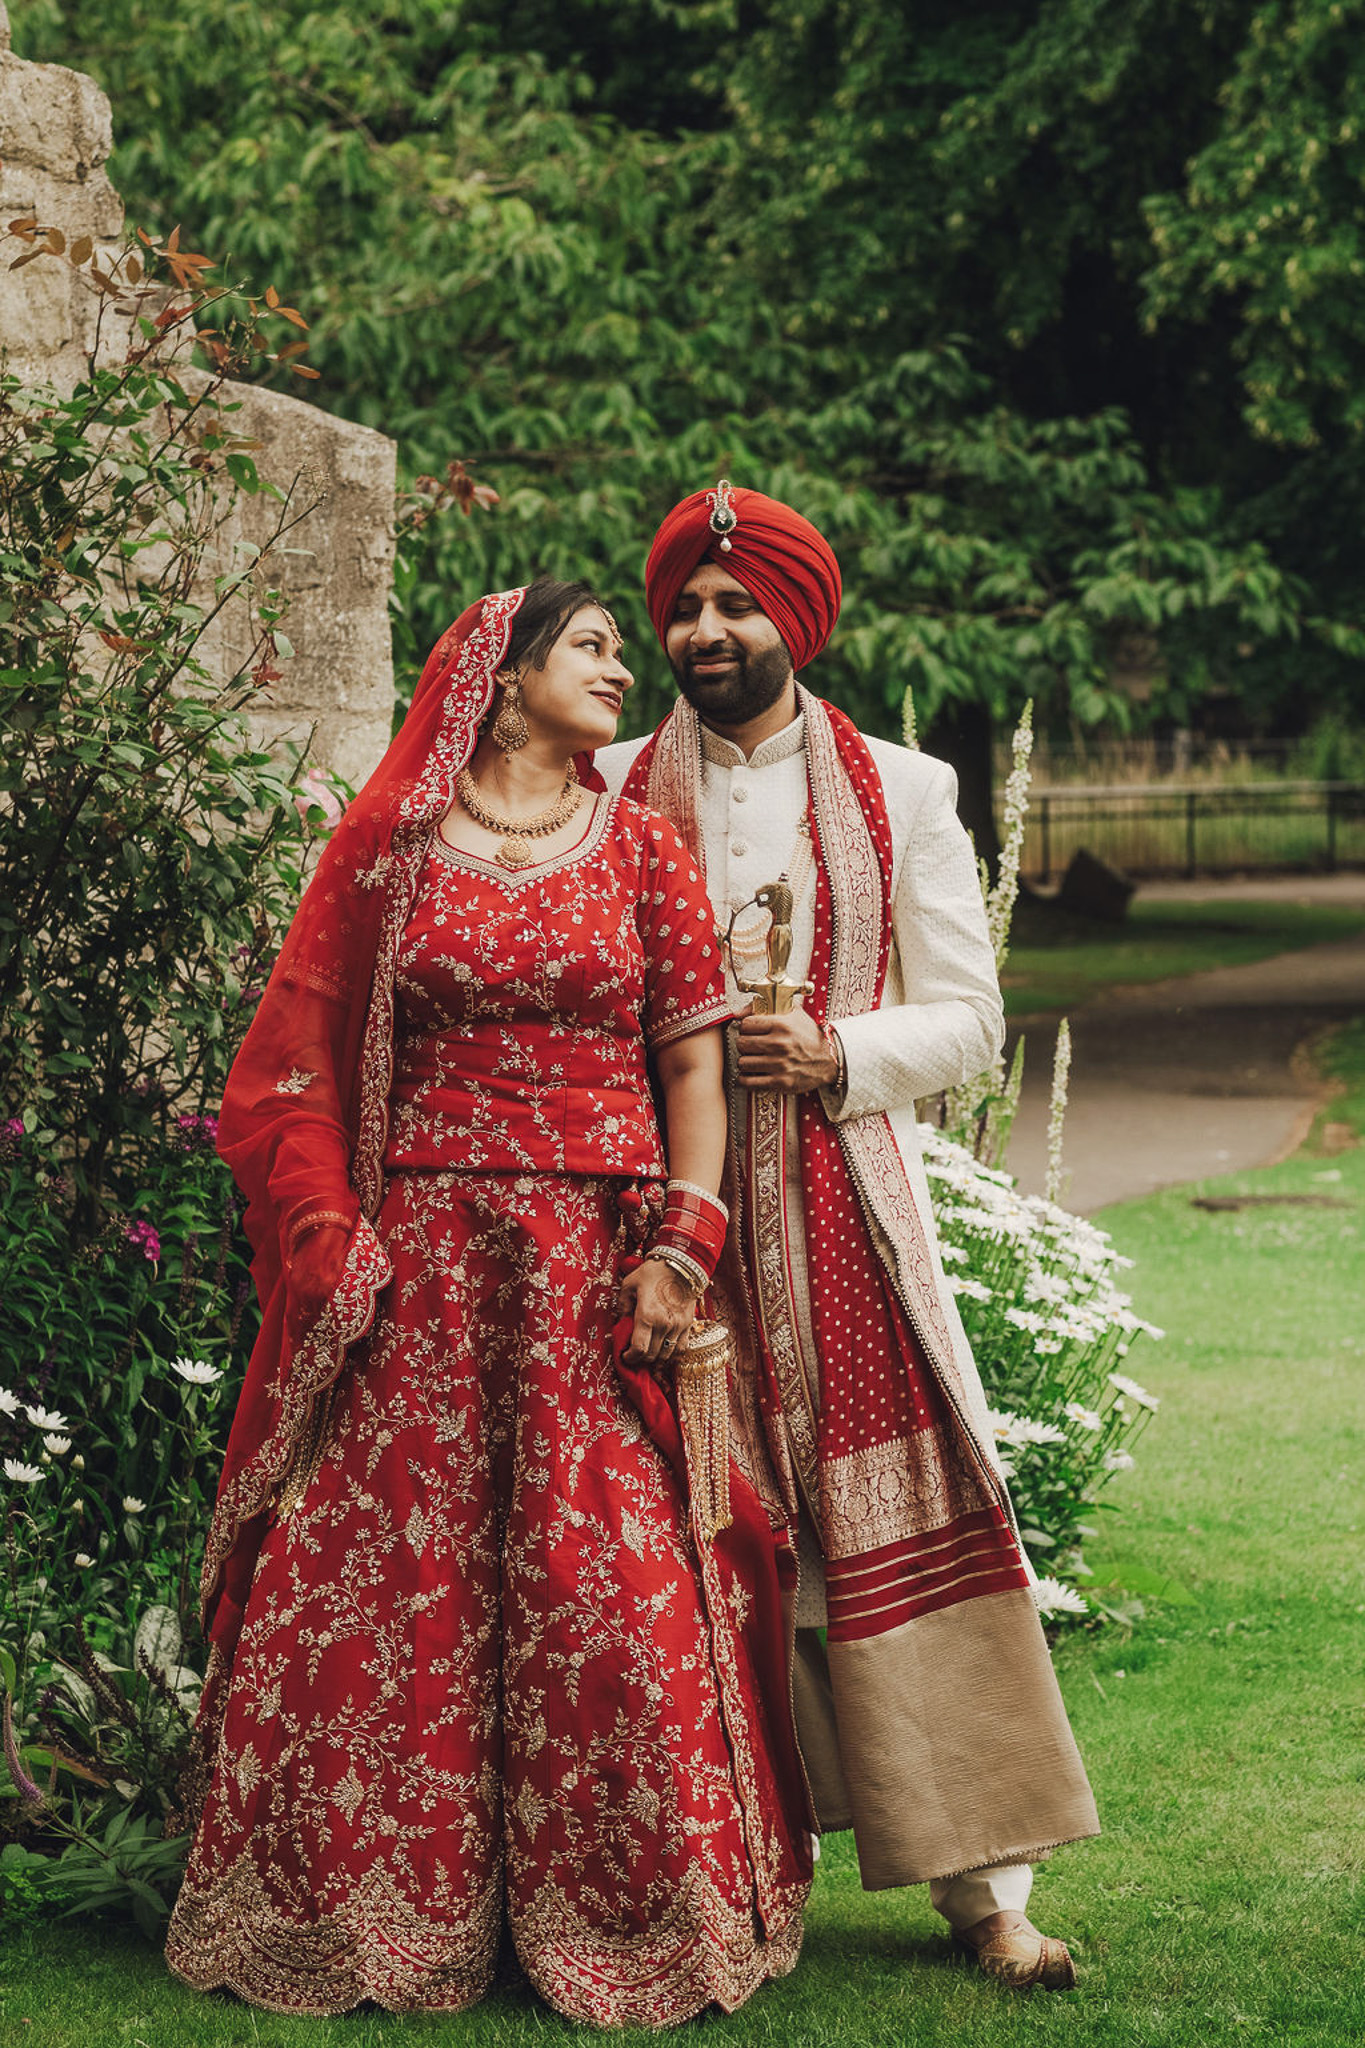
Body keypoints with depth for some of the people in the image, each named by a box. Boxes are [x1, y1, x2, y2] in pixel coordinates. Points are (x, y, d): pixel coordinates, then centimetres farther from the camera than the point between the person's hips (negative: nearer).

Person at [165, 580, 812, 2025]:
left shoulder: (643, 848, 10)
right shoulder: (387, 844, 7)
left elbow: (693, 1061, 6)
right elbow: (299, 1055, 6)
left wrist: (683, 1248, -5)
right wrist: (325, 1233, -3)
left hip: (598, 1264, 0)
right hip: (420, 1265, 0)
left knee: (611, 1584, -4)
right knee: (383, 1576, -1)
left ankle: (624, 1916, 7)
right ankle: (378, 1905, 12)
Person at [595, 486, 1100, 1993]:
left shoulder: (901, 794, 9)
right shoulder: (613, 795, 10)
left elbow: (967, 1017, 6)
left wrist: (837, 1053, -10)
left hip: (845, 1196, -1)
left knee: (903, 1516, -6)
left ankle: (984, 1883, -2)